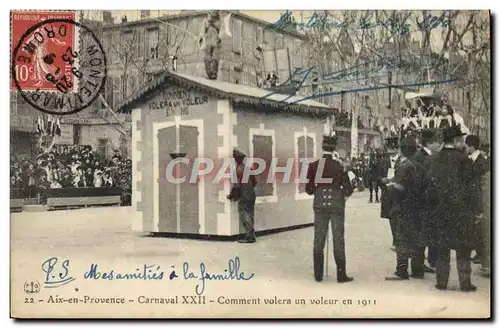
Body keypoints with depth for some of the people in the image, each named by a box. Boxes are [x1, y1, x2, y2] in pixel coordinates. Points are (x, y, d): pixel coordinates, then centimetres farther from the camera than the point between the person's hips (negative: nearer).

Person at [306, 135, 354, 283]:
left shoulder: (313, 166, -5)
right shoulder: (339, 165, -10)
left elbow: (309, 189, -1)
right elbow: (348, 189, -7)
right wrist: (343, 195, 14)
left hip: (319, 205, 2)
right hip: (337, 205, -2)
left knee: (318, 240, 9)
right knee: (338, 240, 5)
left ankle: (318, 274, 14)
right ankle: (341, 275, 8)